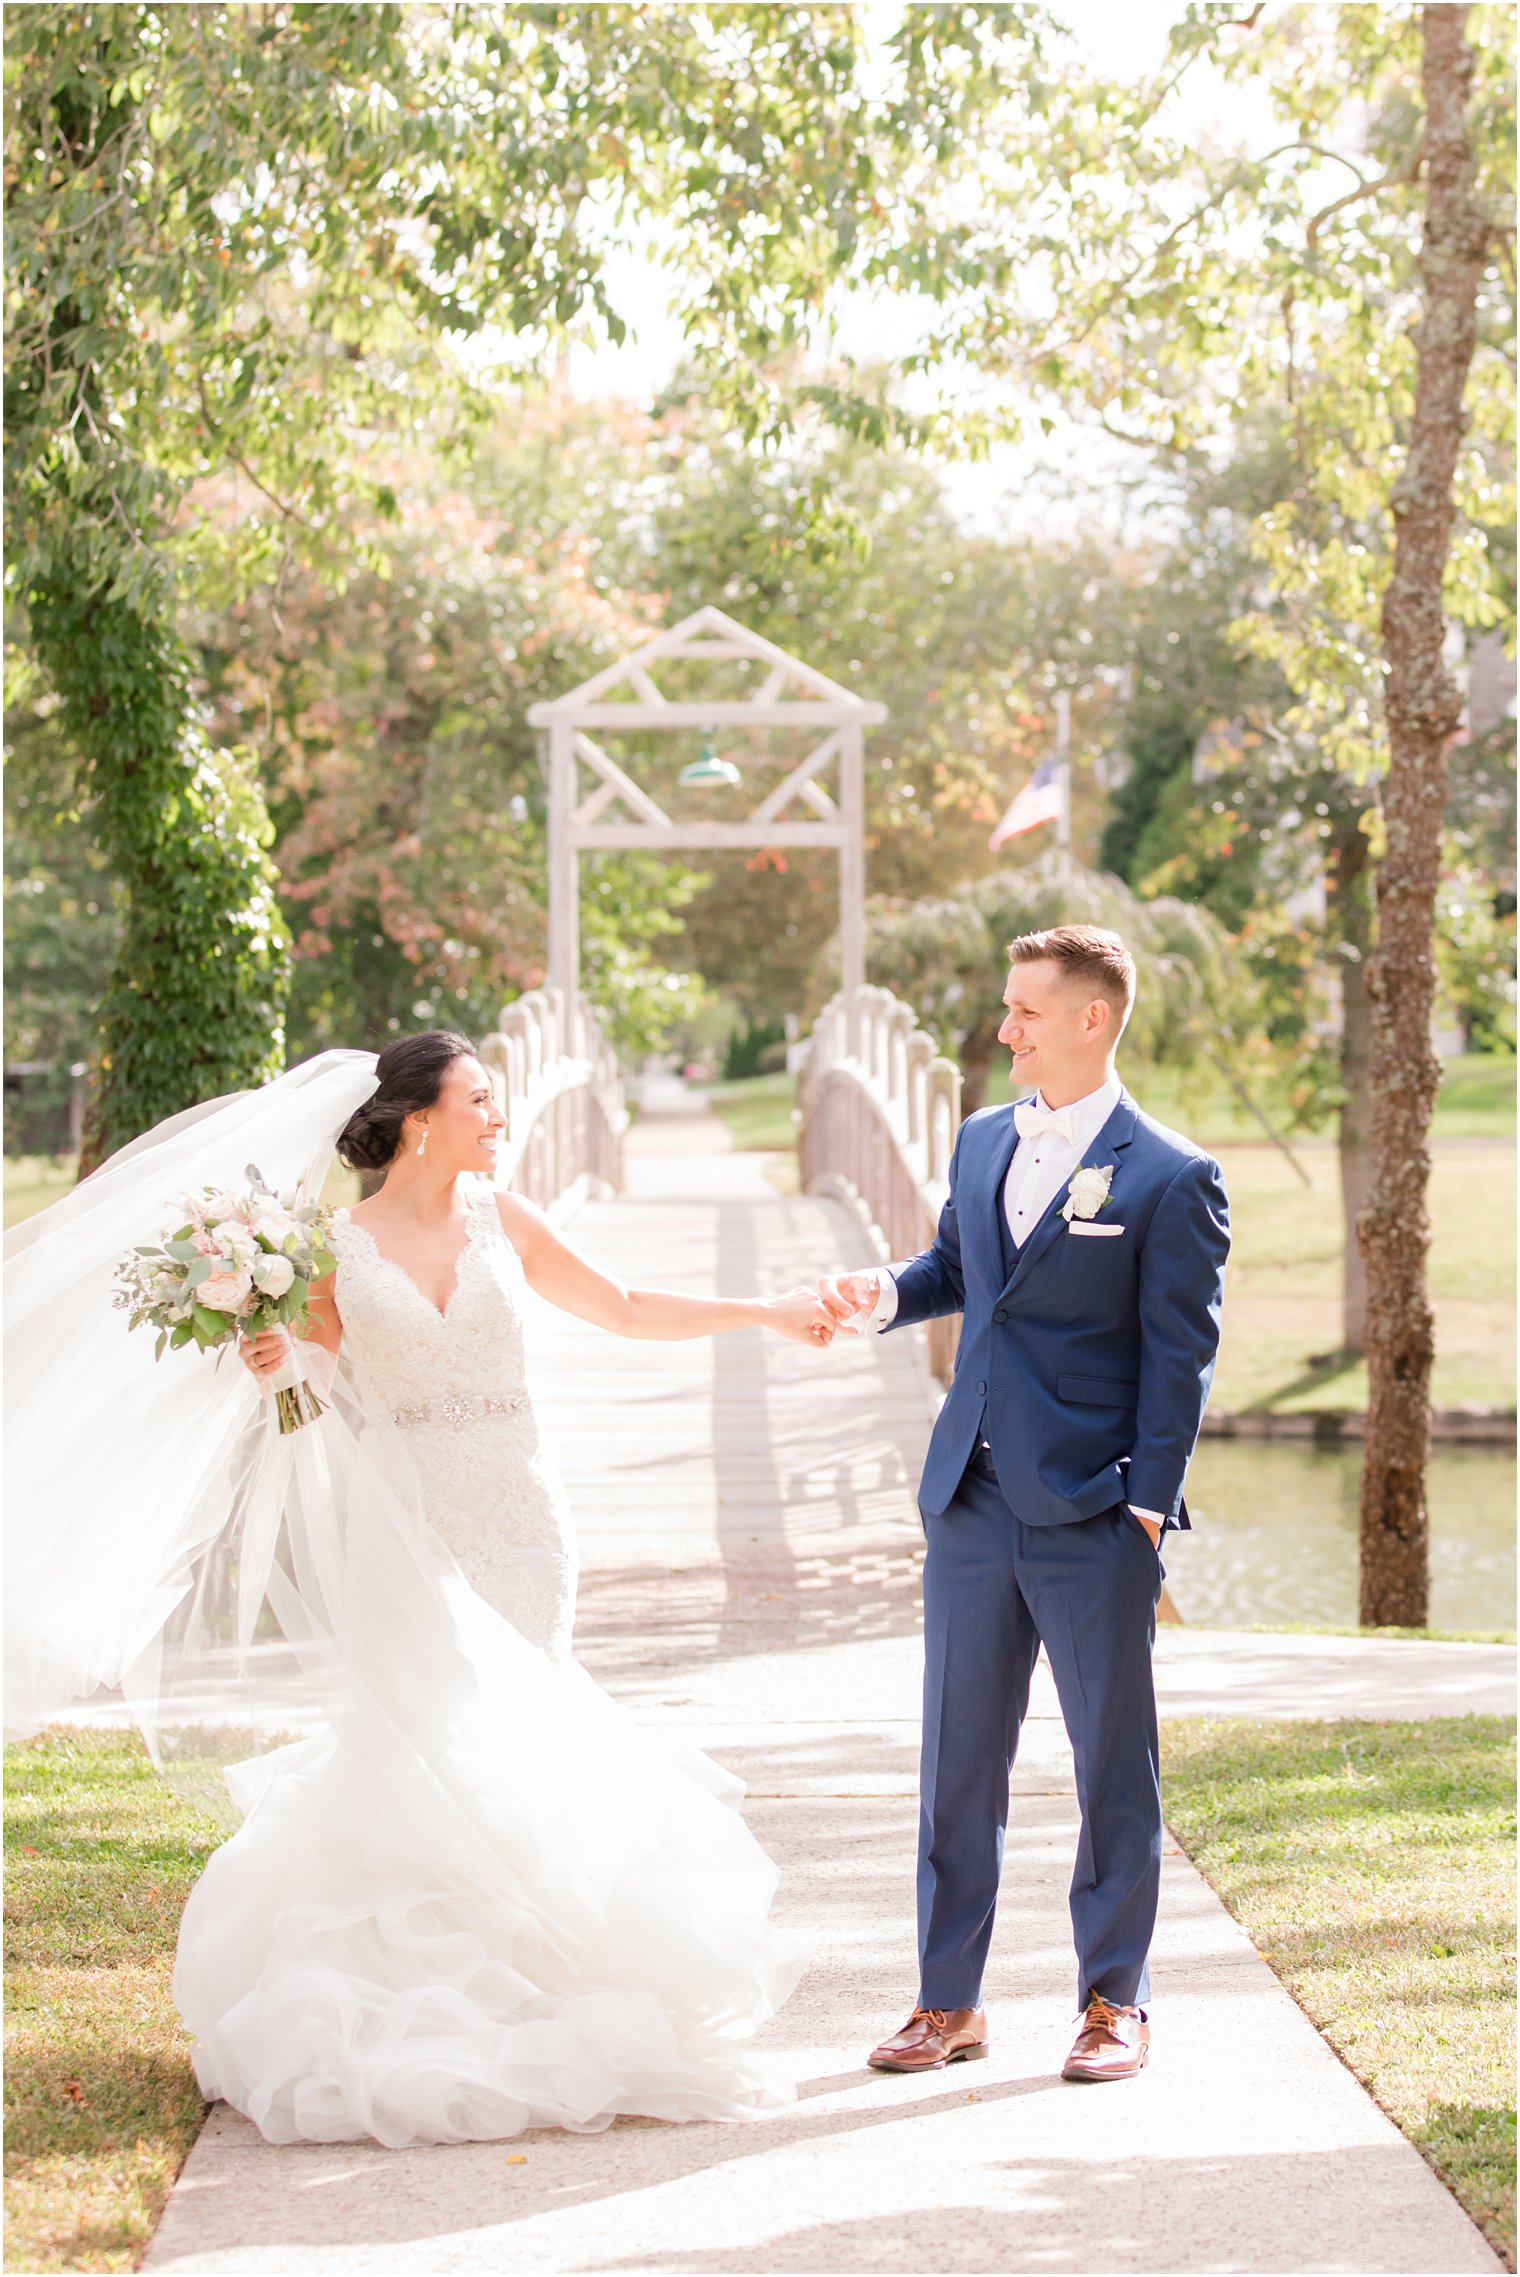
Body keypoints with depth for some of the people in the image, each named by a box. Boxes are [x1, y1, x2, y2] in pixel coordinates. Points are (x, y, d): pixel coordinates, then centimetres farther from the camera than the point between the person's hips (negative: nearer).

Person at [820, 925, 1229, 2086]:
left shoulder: (1171, 1178, -7)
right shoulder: (983, 1142, 11)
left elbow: (1180, 1357, -8)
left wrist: (1147, 1506, -12)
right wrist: (885, 1294, 3)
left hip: (1094, 1512, -6)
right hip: (974, 1502, 6)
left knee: (1113, 1761, 4)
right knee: (959, 1758, 9)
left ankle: (1115, 2001, 15)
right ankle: (950, 2000, 18)